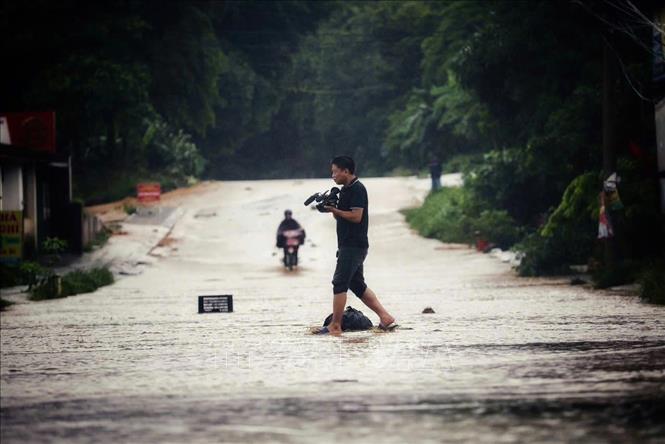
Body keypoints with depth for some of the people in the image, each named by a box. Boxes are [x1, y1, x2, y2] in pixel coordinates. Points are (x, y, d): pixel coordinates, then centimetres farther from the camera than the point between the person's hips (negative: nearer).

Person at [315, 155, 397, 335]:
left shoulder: (357, 189, -12)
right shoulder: (345, 190, 18)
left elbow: (356, 216, -21)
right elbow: (341, 217, 22)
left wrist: (335, 210, -16)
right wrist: (332, 208, 3)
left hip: (354, 245, -10)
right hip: (348, 245, 10)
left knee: (339, 283, -11)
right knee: (357, 284, 11)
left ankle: (335, 326, -11)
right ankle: (386, 318, 11)